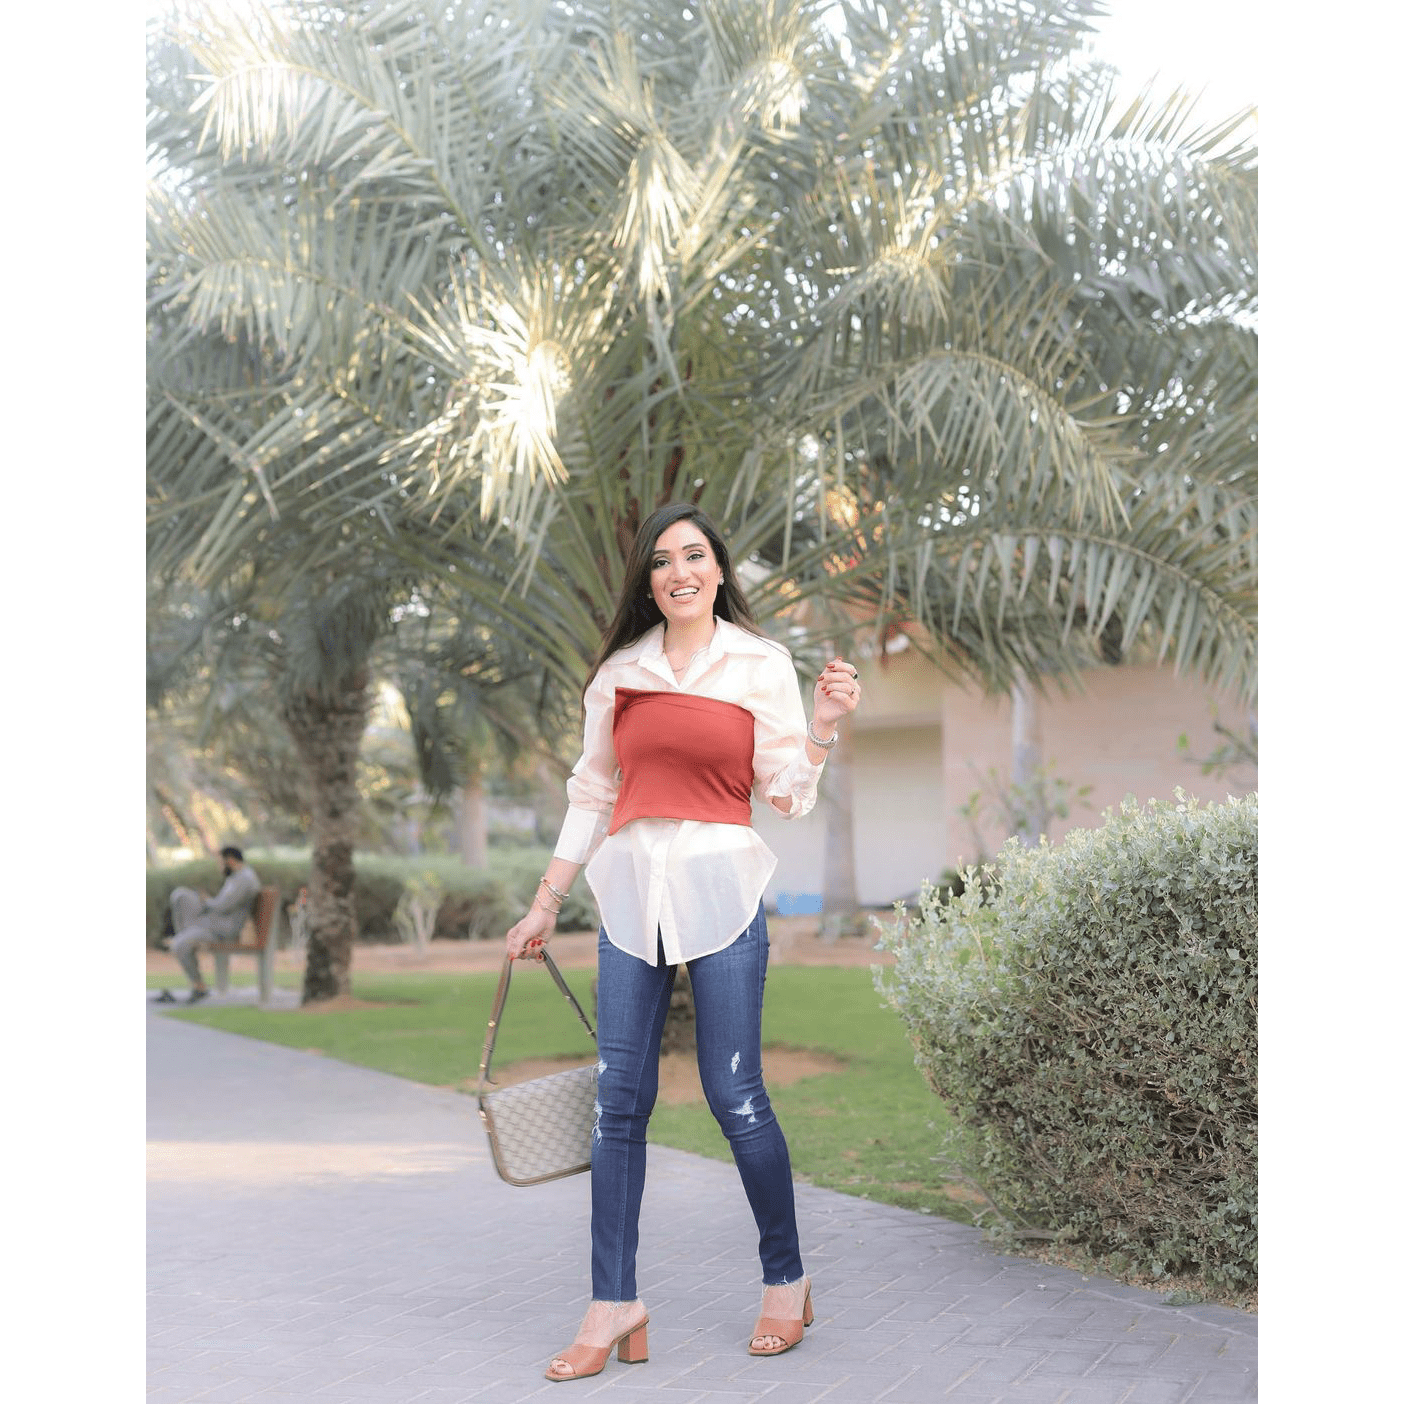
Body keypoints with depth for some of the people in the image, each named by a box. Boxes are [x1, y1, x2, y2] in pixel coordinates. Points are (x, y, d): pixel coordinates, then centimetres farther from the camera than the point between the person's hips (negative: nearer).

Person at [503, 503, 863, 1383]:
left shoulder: (762, 665, 4)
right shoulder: (620, 672, 12)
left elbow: (787, 795, 4)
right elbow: (592, 795, 17)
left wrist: (825, 724, -12)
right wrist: (547, 904, 17)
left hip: (720, 888, -3)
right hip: (632, 887, 3)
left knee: (734, 1092, -4)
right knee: (621, 1098, 0)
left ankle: (786, 1281, 15)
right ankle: (616, 1309, 5)